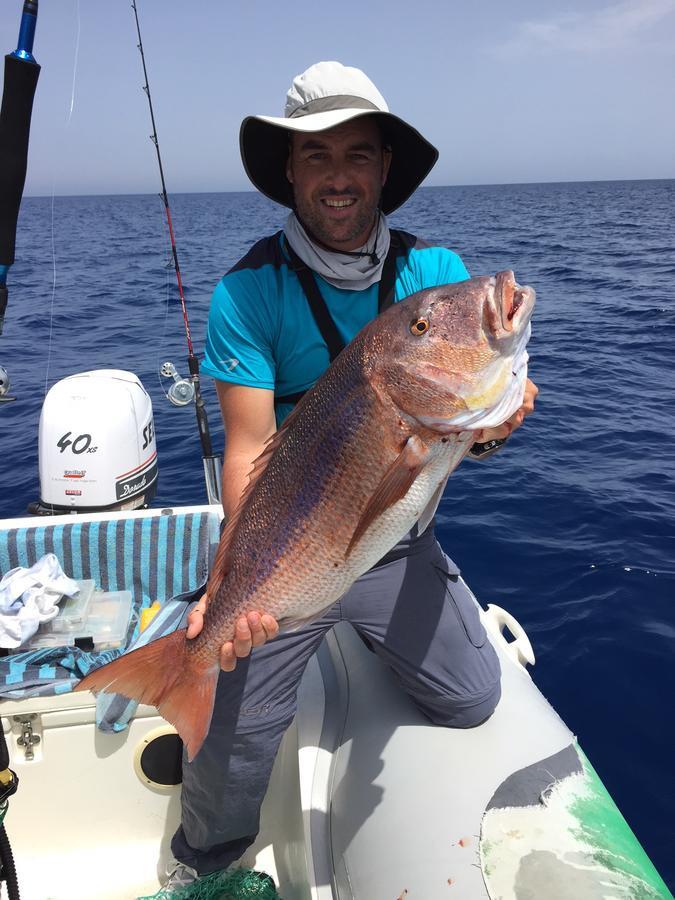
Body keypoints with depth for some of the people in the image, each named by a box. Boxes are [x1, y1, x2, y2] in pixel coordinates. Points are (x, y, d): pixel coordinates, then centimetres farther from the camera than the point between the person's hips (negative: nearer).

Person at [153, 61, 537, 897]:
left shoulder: (438, 273, -5)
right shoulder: (249, 291, -15)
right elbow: (248, 450, -19)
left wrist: (487, 428, -29)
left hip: (400, 542, 3)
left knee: (472, 702, 9)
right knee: (237, 737, 1)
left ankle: (365, 639, 40)